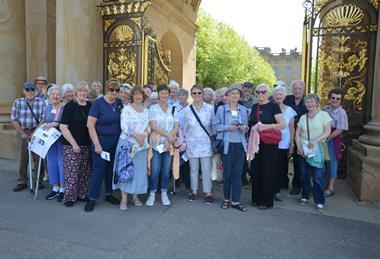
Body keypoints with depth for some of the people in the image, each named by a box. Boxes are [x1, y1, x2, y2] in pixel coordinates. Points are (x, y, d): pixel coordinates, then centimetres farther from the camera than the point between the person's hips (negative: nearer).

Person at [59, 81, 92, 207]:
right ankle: (69, 197, 14)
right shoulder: (70, 106, -7)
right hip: (71, 145, -5)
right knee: (72, 172, 0)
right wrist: (74, 144, -14)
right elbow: (63, 127, -11)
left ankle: (81, 194, 24)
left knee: (84, 172, 10)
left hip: (86, 144, 5)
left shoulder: (90, 106, 7)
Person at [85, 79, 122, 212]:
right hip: (101, 142, -5)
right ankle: (92, 198, 15)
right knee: (98, 170, 0)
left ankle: (109, 194, 29)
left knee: (111, 169, 14)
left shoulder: (119, 103, 3)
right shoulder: (98, 103, -11)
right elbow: (90, 125, -14)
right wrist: (97, 145, -17)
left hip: (116, 143, 5)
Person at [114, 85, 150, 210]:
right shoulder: (127, 108, -3)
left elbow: (148, 126, 11)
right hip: (127, 142, -4)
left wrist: (144, 134, -9)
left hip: (141, 144, 4)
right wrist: (137, 136, -18)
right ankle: (124, 198, 10)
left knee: (139, 170, 6)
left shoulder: (146, 111, 13)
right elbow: (124, 126, -13)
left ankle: (135, 196, 21)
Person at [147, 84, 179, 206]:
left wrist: (169, 140, -11)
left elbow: (176, 127, 4)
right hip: (156, 144, -2)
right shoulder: (153, 108, 2)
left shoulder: (173, 109, 10)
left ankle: (164, 194, 22)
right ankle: (152, 194, 15)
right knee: (155, 170, -2)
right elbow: (153, 126, -9)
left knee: (166, 170, 7)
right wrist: (168, 135, -15)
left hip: (170, 144, 2)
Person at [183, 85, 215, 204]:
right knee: (193, 169, 11)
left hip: (206, 143, -1)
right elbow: (185, 127, 10)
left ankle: (208, 193, 15)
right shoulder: (187, 109, 1)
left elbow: (213, 125, 3)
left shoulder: (210, 108, -4)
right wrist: (185, 141, 11)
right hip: (192, 143, 2)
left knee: (206, 169, 2)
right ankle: (194, 191, 25)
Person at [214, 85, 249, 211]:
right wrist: (228, 127, -17)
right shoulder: (221, 109, -2)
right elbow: (215, 125, -3)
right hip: (227, 144, -3)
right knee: (227, 172, 6)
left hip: (240, 144, 3)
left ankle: (235, 201, 16)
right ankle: (226, 199, 24)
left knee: (238, 173, 5)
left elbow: (246, 125, 16)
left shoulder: (243, 109, 7)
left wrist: (244, 127, -7)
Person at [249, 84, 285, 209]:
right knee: (256, 170, 8)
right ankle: (256, 198, 21)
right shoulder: (254, 107, 11)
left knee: (268, 171, 0)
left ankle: (267, 201, 13)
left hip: (269, 144, -5)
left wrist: (266, 126, -23)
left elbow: (282, 124, -12)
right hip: (256, 143, 5)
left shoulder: (273, 106, -5)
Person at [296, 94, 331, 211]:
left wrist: (315, 140, -21)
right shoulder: (303, 117, 11)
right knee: (304, 175, 10)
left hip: (317, 150, -4)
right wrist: (299, 147, -5)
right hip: (303, 150, 4)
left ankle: (319, 201, 8)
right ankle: (305, 196, 26)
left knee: (318, 177, -4)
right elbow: (297, 134, 8)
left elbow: (327, 132, -9)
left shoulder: (324, 115, -1)